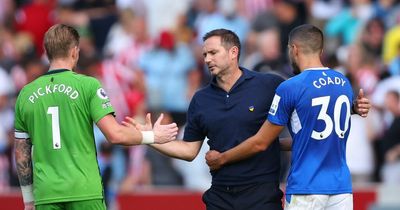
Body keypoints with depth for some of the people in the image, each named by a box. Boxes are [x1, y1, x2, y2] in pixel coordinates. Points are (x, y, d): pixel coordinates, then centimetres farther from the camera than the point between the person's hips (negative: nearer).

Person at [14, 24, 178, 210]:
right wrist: (153, 136, 6)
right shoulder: (88, 85, -4)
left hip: (45, 195, 3)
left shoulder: (26, 94, 8)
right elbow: (115, 135, -10)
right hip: (84, 193, -3)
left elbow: (21, 154, 12)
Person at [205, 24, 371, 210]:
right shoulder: (344, 83, 9)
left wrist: (221, 159, 11)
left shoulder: (289, 88, -9)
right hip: (341, 187, 5)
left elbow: (261, 143, -2)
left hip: (306, 190, -5)